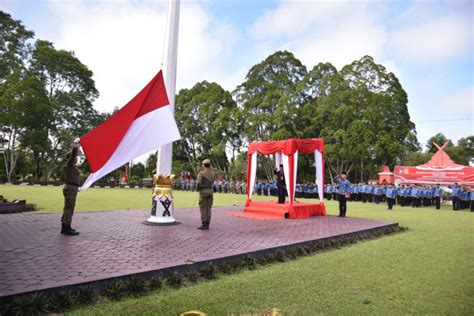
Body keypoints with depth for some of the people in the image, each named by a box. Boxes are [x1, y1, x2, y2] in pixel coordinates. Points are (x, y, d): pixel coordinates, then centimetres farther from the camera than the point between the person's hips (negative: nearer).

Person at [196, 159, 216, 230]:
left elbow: (199, 183, -19)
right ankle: (207, 225, 9)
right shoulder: (213, 173, 8)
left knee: (203, 209, -1)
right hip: (210, 191, 6)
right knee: (208, 208, 8)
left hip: (203, 191, -6)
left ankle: (204, 225, -2)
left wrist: (198, 189, 1)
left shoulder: (201, 173, -10)